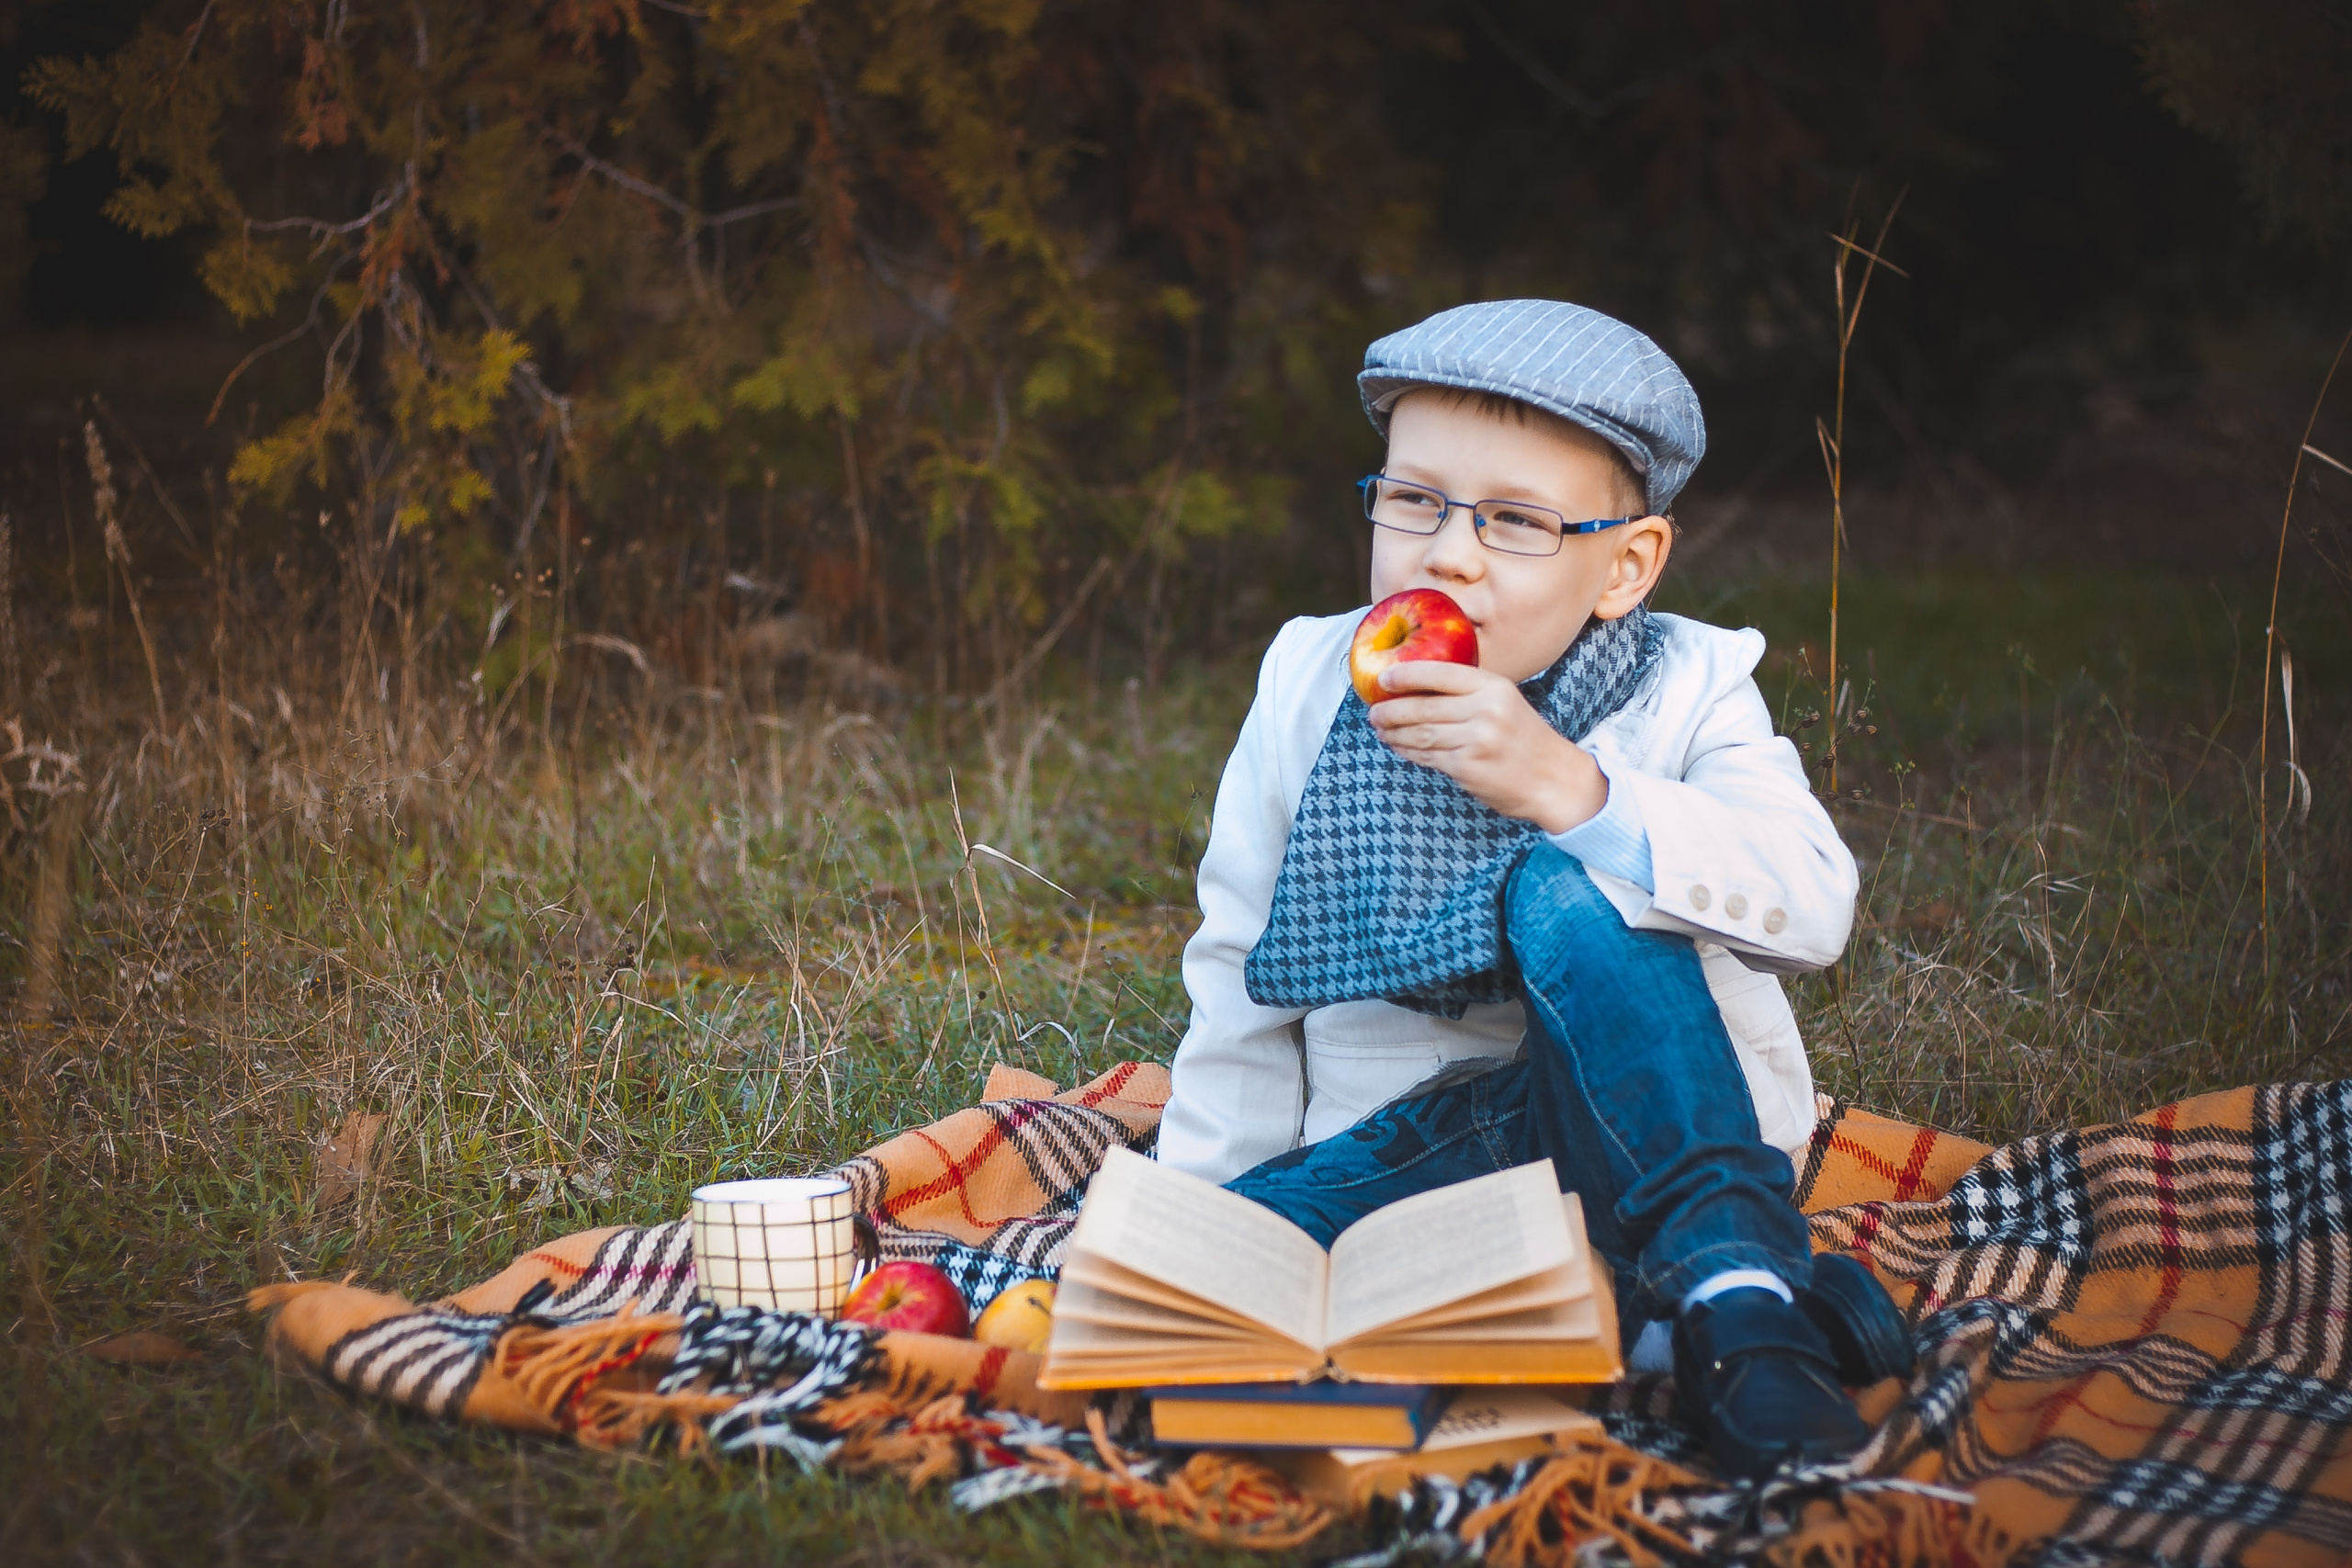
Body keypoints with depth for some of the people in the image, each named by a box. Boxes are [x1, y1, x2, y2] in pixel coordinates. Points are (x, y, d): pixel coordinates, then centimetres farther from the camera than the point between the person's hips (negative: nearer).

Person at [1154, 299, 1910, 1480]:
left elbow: (1811, 909, -24)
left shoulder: (1686, 691, -7)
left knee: (1559, 896, -30)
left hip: (1648, 1135, -3)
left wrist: (1569, 788, -34)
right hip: (1399, 1145, 4)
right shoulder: (1309, 689, 1)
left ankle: (1737, 1291, -30)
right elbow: (1243, 985, 9)